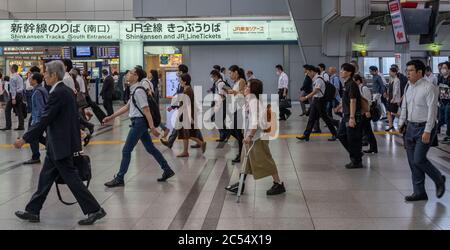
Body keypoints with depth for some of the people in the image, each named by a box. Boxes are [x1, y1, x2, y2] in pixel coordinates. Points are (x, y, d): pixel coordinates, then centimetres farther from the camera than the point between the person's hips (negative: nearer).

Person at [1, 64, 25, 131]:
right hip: (20, 94, 8)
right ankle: (21, 126, 6)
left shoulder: (13, 77, -13)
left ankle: (8, 126, -2)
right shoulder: (20, 77, 13)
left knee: (7, 110, 0)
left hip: (15, 94, -8)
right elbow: (22, 87, 18)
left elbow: (13, 88, -18)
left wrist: (13, 98, -19)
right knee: (19, 111, 8)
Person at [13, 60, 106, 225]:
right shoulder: (67, 91, 10)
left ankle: (94, 210, 2)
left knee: (71, 178, -3)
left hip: (61, 145, -10)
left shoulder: (57, 94, -19)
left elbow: (44, 121, -21)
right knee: (45, 178, 15)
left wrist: (24, 139, -16)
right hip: (59, 144, 10)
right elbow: (74, 116, 15)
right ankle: (32, 211, 25)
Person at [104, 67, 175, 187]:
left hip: (139, 122, -10)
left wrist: (152, 127, -23)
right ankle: (167, 170, 20)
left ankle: (119, 179, 5)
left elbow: (146, 110, -20)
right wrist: (111, 117, 20)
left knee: (126, 150, -3)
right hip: (139, 122, 10)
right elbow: (127, 107, 20)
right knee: (150, 148, 14)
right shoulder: (134, 90, 13)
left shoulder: (138, 91, -16)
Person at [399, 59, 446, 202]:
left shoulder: (429, 88, -14)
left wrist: (427, 131, -21)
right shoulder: (409, 87, 10)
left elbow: (432, 110, -18)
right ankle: (419, 192, 18)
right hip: (410, 126, 8)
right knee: (412, 161, 8)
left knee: (419, 159, -11)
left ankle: (439, 180, 16)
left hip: (424, 127, -8)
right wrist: (402, 123, 16)